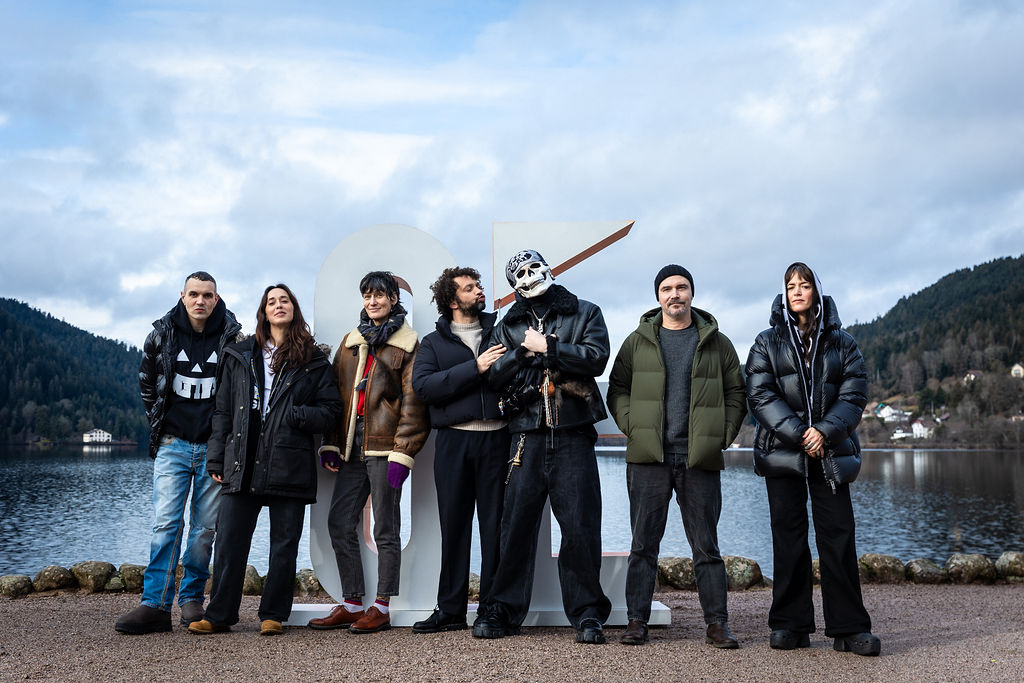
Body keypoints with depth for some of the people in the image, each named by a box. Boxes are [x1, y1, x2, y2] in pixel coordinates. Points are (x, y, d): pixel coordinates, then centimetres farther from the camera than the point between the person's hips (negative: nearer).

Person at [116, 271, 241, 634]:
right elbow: (146, 383, 17)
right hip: (173, 445, 1)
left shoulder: (232, 338, -2)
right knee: (166, 523, -6)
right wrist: (160, 423, 15)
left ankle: (192, 598, 16)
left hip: (214, 447, 0)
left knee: (205, 528, 4)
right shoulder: (162, 334, 2)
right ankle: (155, 605, -4)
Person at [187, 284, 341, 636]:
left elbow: (331, 406, 7)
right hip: (243, 462, 2)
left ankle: (273, 615, 15)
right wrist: (216, 459, 6)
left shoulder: (313, 361, 7)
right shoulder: (239, 356, 13)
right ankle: (220, 615, 11)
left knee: (284, 543, 4)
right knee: (229, 539, 1)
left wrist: (300, 416, -12)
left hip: (290, 464, -1)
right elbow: (223, 411, 12)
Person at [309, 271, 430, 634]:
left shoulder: (408, 344, -1)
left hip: (384, 448, -6)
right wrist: (331, 444, 8)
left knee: (385, 529, 1)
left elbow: (413, 404, -7)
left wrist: (402, 454, -13)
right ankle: (351, 605, 17)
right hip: (352, 450, 6)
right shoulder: (351, 341, 16)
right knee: (340, 524, 7)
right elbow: (338, 395, 16)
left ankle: (381, 608, 10)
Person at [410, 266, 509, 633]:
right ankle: (450, 610, 14)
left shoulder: (500, 331, 15)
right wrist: (475, 368, -12)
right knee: (454, 526, 5)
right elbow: (423, 386, -6)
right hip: (453, 441, 0)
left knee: (496, 525, 2)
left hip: (497, 438, 0)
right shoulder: (433, 342, 11)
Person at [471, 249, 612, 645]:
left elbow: (596, 358, -7)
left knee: (580, 527, -2)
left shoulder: (584, 314, 10)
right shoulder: (509, 326, 17)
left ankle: (587, 613, 9)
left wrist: (546, 348, -8)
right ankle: (504, 609, 14)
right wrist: (524, 351, -8)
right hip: (527, 437, 2)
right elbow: (493, 376, 6)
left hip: (573, 437, -2)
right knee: (516, 524, 2)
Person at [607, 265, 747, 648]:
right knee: (644, 543, 4)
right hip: (648, 458, 0)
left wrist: (723, 436, 0)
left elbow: (736, 394, 11)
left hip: (700, 459, 0)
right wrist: (632, 427, -2)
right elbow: (617, 389, 12)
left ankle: (717, 623, 11)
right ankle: (636, 620, 10)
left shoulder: (717, 343, 9)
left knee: (706, 545, 5)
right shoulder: (638, 341, 9)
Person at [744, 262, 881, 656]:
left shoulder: (841, 343, 10)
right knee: (788, 538, 2)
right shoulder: (767, 343, 8)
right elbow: (760, 395, -3)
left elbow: (854, 394, 2)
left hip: (830, 452, 0)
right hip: (782, 453, 0)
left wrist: (825, 430, -14)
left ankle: (848, 627, 4)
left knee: (838, 536, -2)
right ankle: (791, 626, 9)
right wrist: (798, 434, -14)